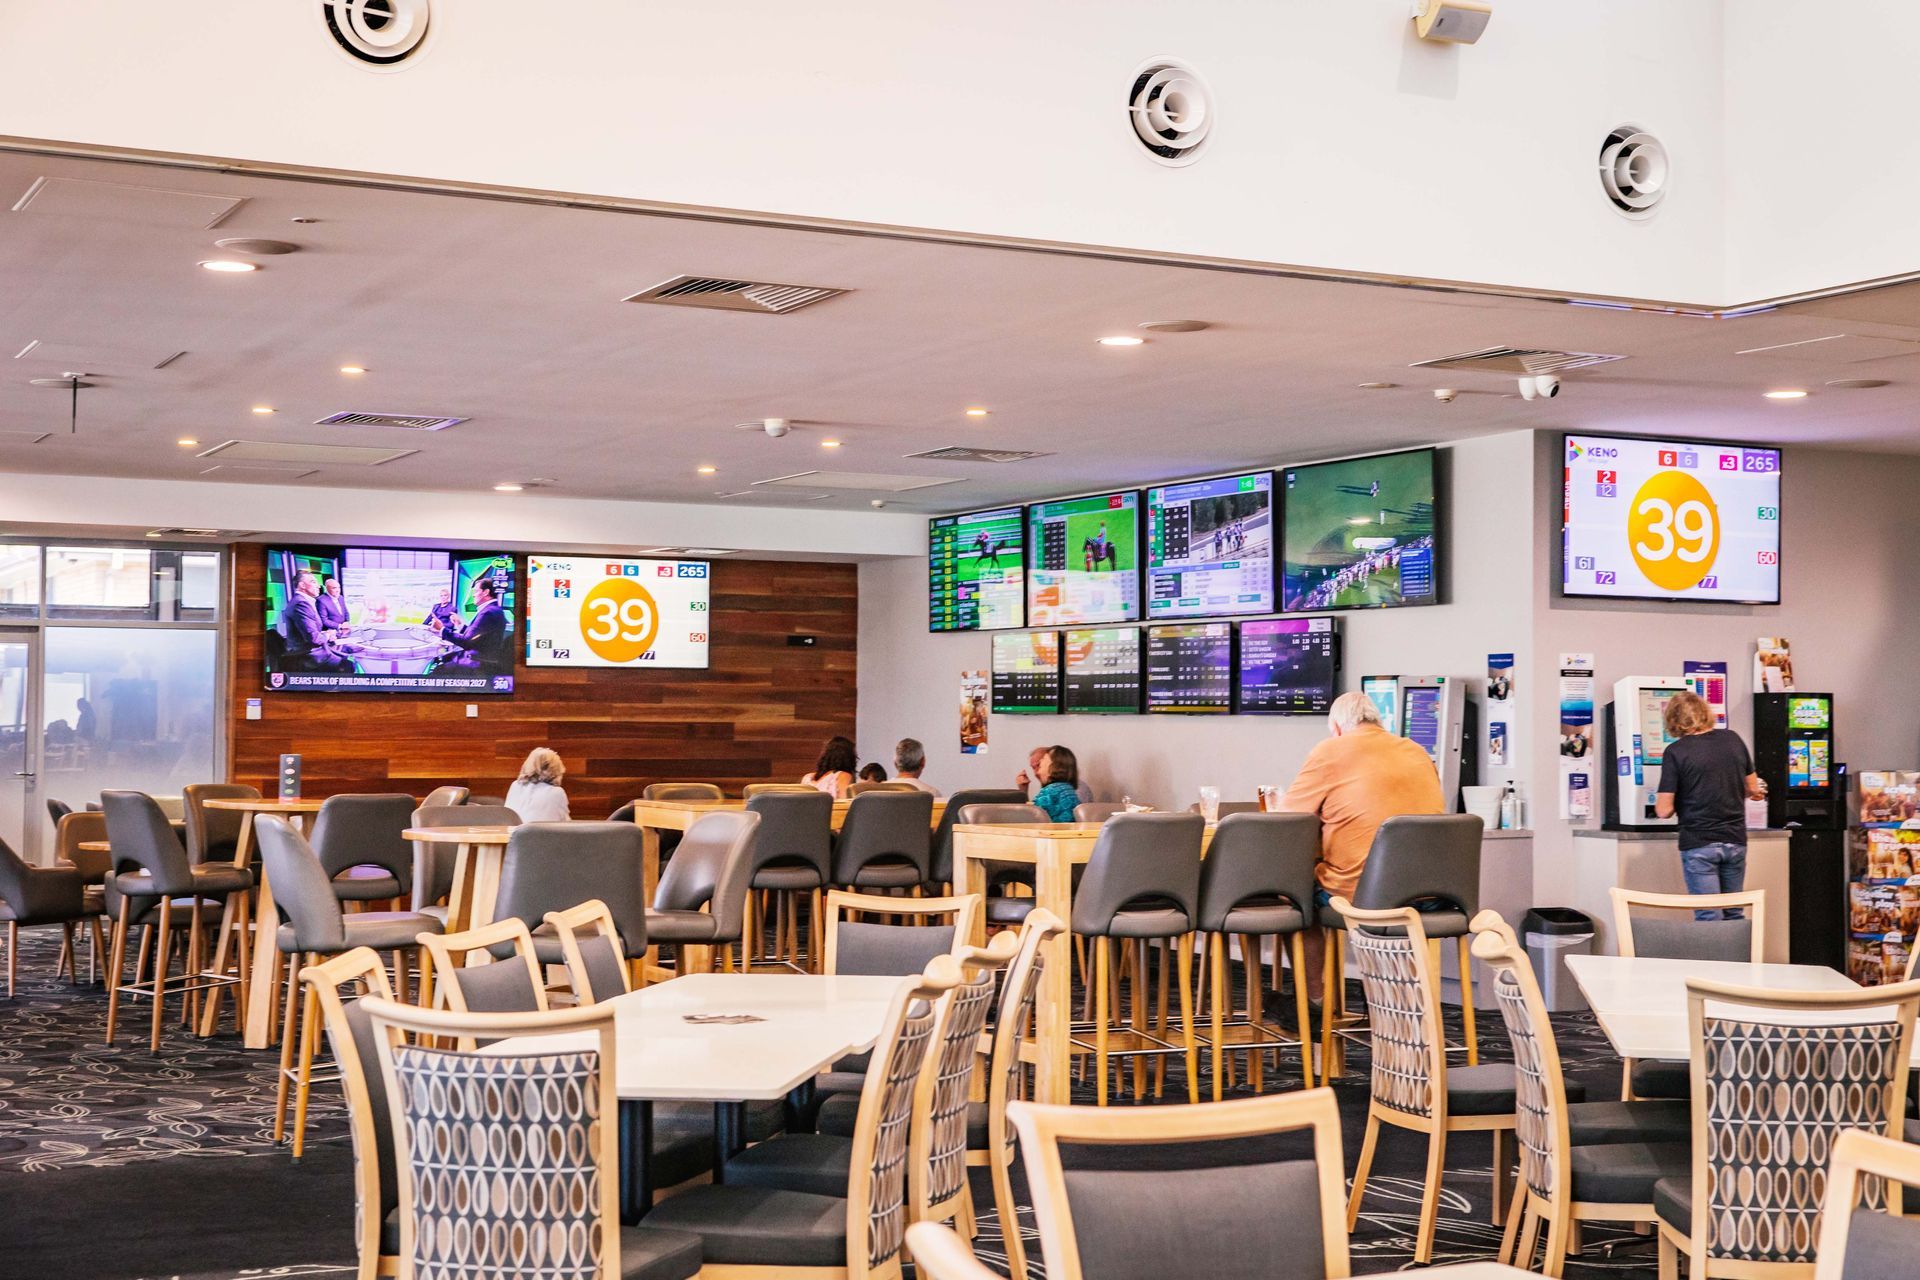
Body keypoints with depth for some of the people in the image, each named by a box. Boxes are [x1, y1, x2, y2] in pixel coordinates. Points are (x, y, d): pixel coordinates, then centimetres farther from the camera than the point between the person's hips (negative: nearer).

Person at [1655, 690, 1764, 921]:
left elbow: (1664, 810, -12)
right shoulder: (1733, 739, 3)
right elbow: (1753, 789, 13)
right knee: (1734, 916, 15)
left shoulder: (1675, 752, -10)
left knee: (1708, 918, -1)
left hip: (1699, 844, -4)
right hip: (1736, 841, 5)